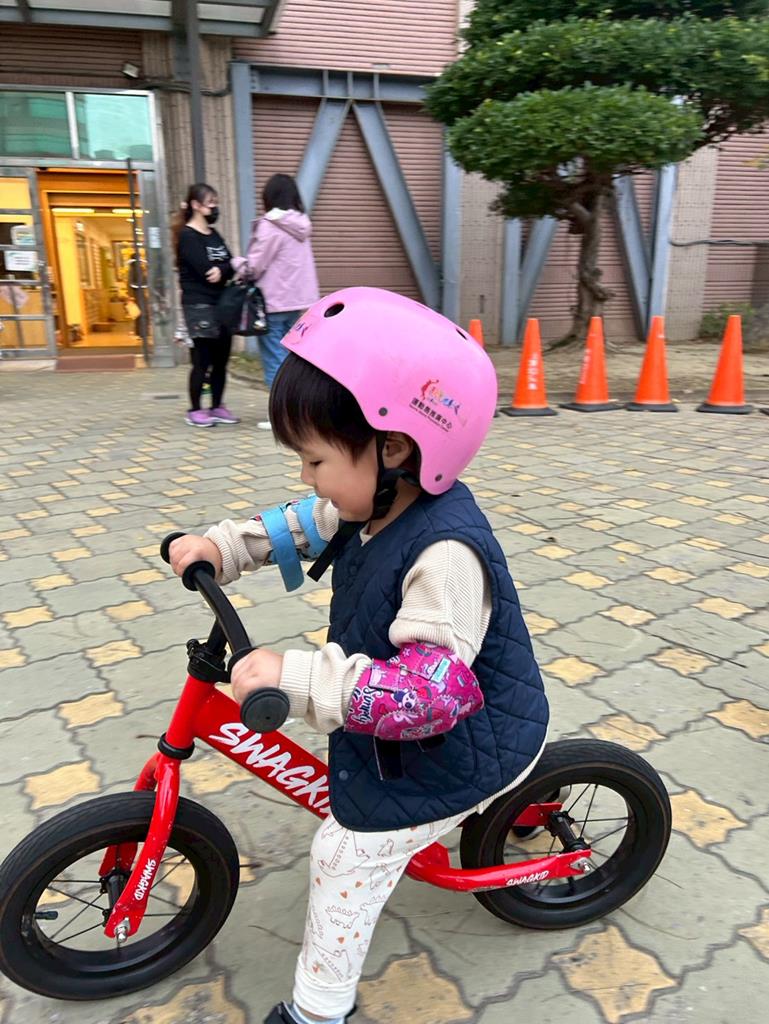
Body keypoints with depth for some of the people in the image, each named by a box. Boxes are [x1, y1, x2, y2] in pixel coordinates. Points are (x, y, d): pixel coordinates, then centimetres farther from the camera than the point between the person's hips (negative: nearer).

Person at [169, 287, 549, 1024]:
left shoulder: (444, 552, -36)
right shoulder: (376, 503, -9)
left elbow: (430, 690, -40)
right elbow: (306, 526, 9)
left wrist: (299, 678, -45)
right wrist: (225, 546, -4)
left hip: (461, 749, -8)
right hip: (416, 728, 8)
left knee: (348, 855, 2)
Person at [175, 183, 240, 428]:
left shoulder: (213, 234, 17)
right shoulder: (188, 236, -5)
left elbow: (230, 264, 6)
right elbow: (206, 270, -16)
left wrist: (222, 270, -15)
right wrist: (229, 268, -6)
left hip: (221, 304, 7)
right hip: (199, 306, -7)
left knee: (221, 359, 7)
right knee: (202, 360, -5)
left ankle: (217, 407, 17)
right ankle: (194, 410, 5)